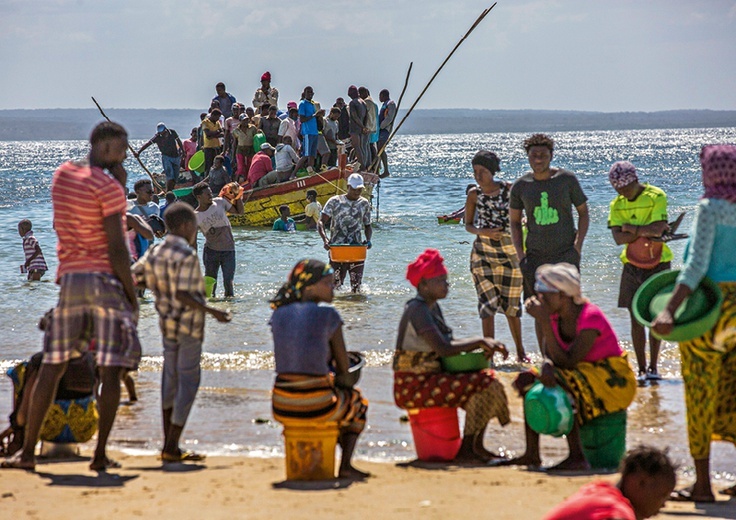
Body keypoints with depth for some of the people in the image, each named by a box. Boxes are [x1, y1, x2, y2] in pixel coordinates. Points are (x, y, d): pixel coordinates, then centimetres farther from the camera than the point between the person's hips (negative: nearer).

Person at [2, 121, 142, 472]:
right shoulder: (108, 186, -10)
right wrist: (133, 295, -6)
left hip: (69, 279, 6)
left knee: (51, 367, 9)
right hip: (106, 280, -6)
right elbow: (117, 249, -14)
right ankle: (100, 455, -4)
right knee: (112, 370, -1)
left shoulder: (62, 175, 12)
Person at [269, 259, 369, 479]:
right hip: (317, 407, -4)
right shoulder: (327, 314, -5)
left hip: (281, 408, 5)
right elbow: (343, 366, 1)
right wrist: (337, 378, 25)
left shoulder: (279, 315, 8)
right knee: (356, 401, 31)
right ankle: (345, 465, 21)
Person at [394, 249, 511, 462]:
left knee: (489, 378, 11)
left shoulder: (433, 308, 14)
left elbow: (448, 344, 15)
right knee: (483, 384, -18)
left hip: (430, 378, 10)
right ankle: (466, 450, -10)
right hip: (413, 386, -10)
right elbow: (443, 348, -28)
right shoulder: (417, 310, -18)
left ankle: (476, 446, 12)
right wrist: (479, 341, -18)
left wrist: (484, 345, -2)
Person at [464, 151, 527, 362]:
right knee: (488, 301, -10)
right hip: (483, 253, 0)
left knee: (511, 303, 9)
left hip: (509, 251, 0)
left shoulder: (509, 189, -4)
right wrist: (483, 232, -13)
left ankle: (520, 350, 26)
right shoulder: (474, 195, -2)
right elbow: (468, 225, 7)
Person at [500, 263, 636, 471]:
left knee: (560, 385, -33)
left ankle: (577, 457, -31)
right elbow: (549, 355, 0)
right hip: (584, 374, 9)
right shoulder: (556, 316, -1)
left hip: (615, 381, -9)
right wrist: (547, 365, -26)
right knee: (527, 380, -1)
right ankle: (532, 454, -1)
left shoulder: (590, 317, -24)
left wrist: (544, 321, -31)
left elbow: (567, 362, -29)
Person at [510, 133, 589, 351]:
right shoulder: (521, 186, 4)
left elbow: (583, 212, 7)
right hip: (535, 256, 2)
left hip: (565, 254, -2)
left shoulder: (567, 179, -1)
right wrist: (519, 253, 3)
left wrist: (578, 245, -5)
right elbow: (514, 221, 15)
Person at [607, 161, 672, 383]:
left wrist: (630, 228, -11)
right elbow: (618, 238, -10)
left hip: (658, 264, -3)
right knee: (636, 319, 0)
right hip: (632, 265, 3)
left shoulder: (656, 197, -9)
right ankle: (642, 369, 6)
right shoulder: (617, 204, 2)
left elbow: (657, 229, -21)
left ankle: (653, 367, 10)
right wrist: (645, 232, -17)